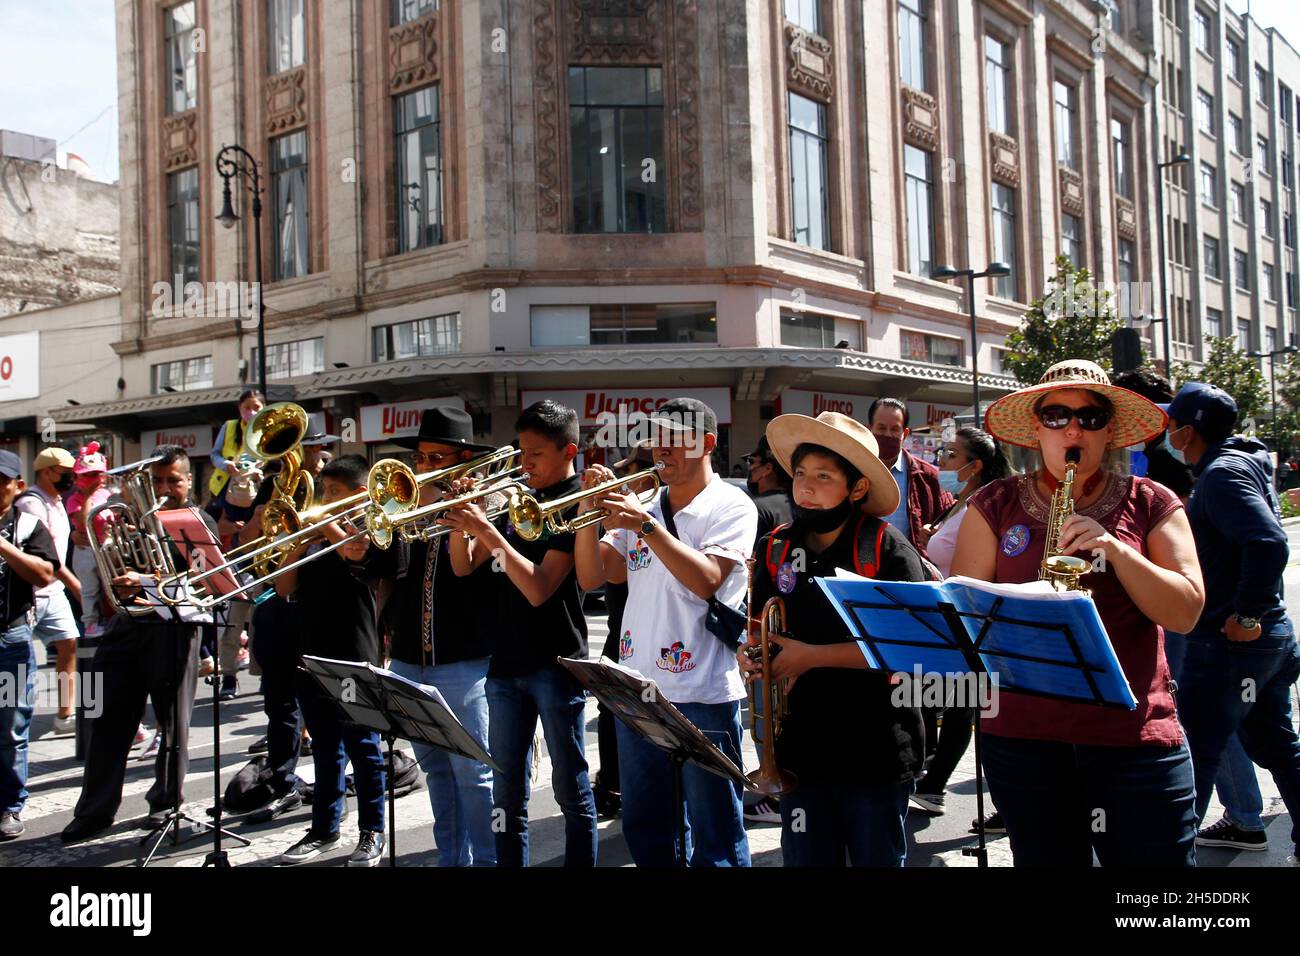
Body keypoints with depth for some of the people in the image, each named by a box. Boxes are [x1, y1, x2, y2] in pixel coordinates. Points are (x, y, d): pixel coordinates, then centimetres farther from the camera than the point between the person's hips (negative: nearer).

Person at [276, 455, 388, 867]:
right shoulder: (316, 536, 15)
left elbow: (355, 552, -24)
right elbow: (285, 589, 8)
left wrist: (328, 524, -14)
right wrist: (302, 540, -1)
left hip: (354, 659, -6)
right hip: (314, 657, 6)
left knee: (362, 748, 2)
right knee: (325, 750, 14)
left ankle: (372, 833, 12)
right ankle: (324, 829, 24)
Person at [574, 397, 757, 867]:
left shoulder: (731, 506, -4)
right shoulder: (638, 506, 11)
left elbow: (706, 580, -18)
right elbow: (591, 577, 7)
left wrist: (646, 524, -22)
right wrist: (590, 513, -6)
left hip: (703, 691, -5)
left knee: (714, 836, 3)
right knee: (644, 827, 17)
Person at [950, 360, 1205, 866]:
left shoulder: (1150, 503, 5)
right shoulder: (996, 504, 6)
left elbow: (1186, 610, -3)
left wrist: (1114, 548, -15)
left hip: (1135, 734, 0)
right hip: (1022, 734, 1)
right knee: (1044, 856, 11)